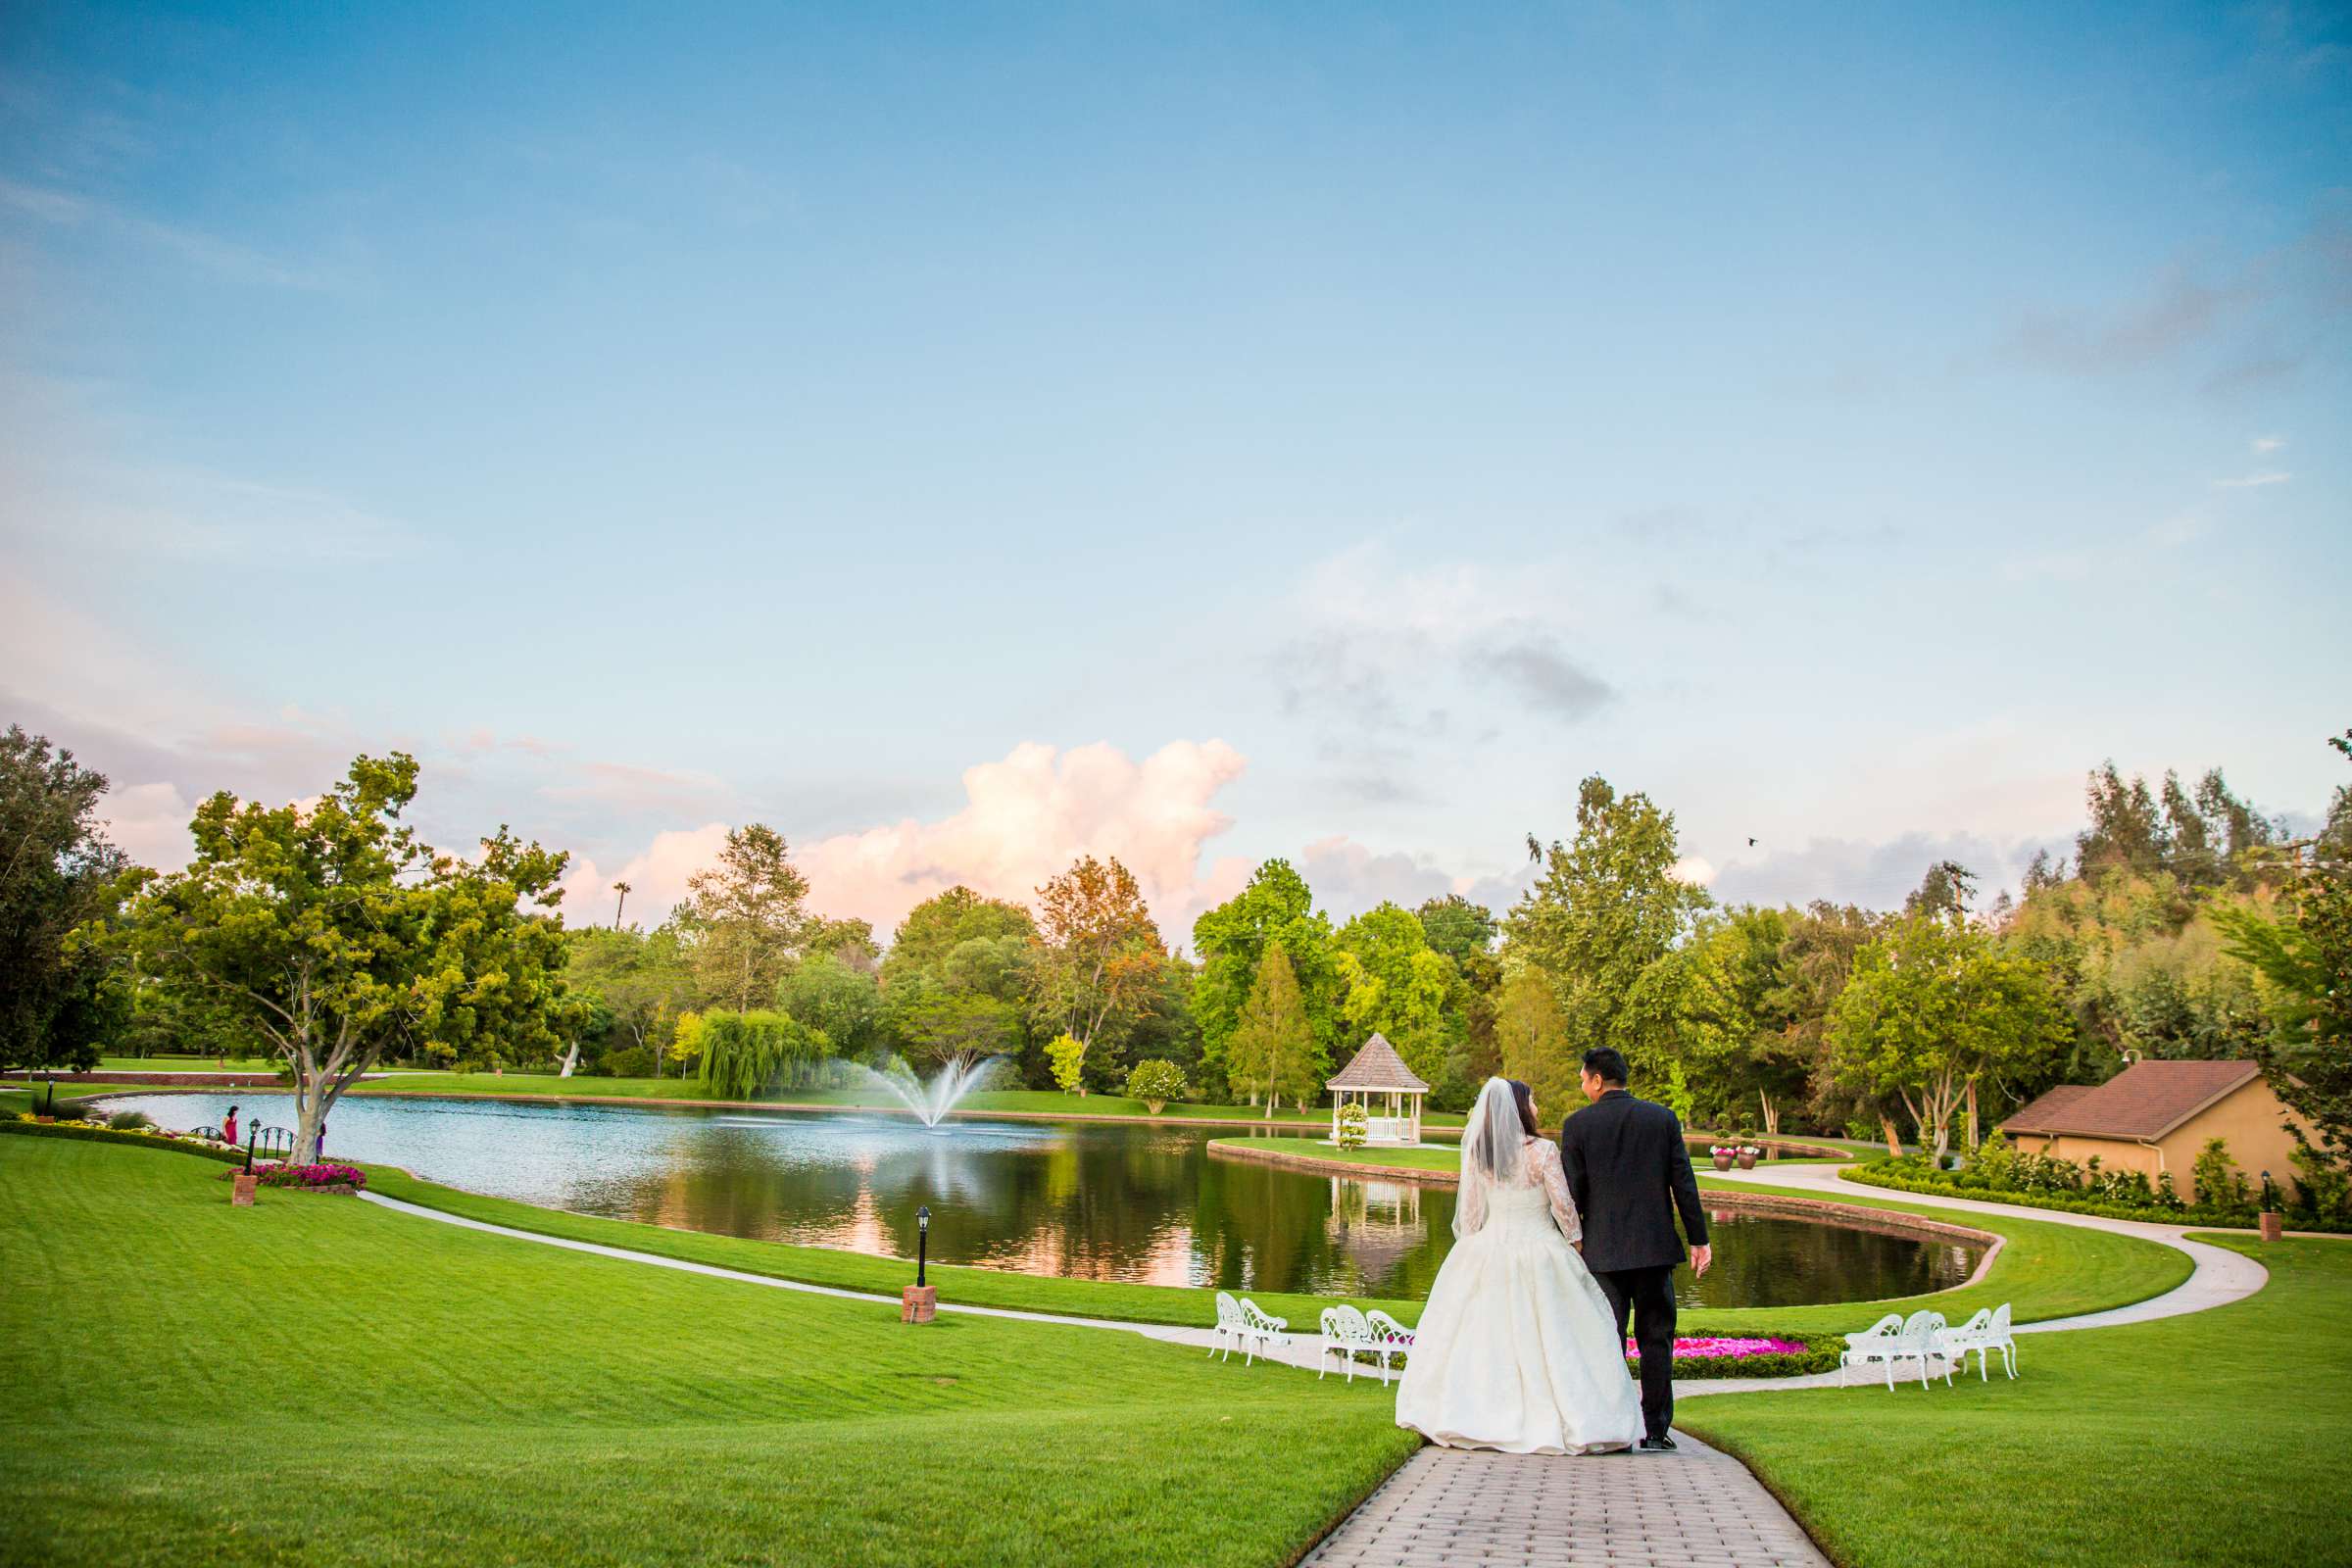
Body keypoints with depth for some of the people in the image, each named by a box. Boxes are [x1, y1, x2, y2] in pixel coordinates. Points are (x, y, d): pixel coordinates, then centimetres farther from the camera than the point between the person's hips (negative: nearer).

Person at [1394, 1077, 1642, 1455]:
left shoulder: (1477, 1154, 0)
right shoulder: (1543, 1151, -12)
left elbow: (1469, 1211, 5)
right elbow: (1562, 1205, -10)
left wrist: (1473, 1253, 15)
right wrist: (1574, 1240, 6)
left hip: (1488, 1251, 4)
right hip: (1538, 1253, -4)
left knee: (1482, 1336, 11)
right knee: (1549, 1340, 3)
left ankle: (1466, 1420, 14)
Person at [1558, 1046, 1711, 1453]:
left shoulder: (1577, 1125, -4)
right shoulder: (1663, 1117, 3)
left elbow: (1571, 1193, -5)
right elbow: (1684, 1183, 2)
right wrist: (1698, 1239, 8)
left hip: (1604, 1251, -2)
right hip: (1655, 1247, 2)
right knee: (1656, 1339, 9)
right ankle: (1656, 1430, 8)